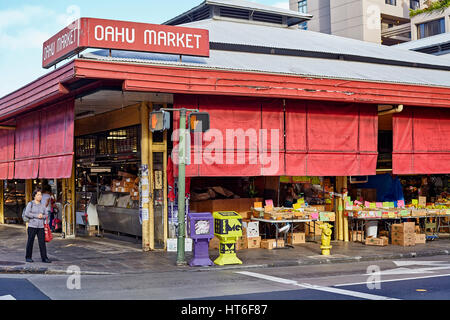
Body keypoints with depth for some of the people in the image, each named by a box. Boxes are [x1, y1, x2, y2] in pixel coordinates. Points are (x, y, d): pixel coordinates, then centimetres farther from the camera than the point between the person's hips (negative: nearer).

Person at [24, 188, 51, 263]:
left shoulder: (42, 205, 13)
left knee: (42, 242, -2)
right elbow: (26, 214, -9)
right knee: (30, 242, 3)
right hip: (32, 226, -3)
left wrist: (42, 216, -8)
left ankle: (44, 258, 1)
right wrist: (36, 216, -12)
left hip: (41, 227, 3)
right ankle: (28, 257, 14)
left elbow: (46, 215, 14)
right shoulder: (30, 204, 1)